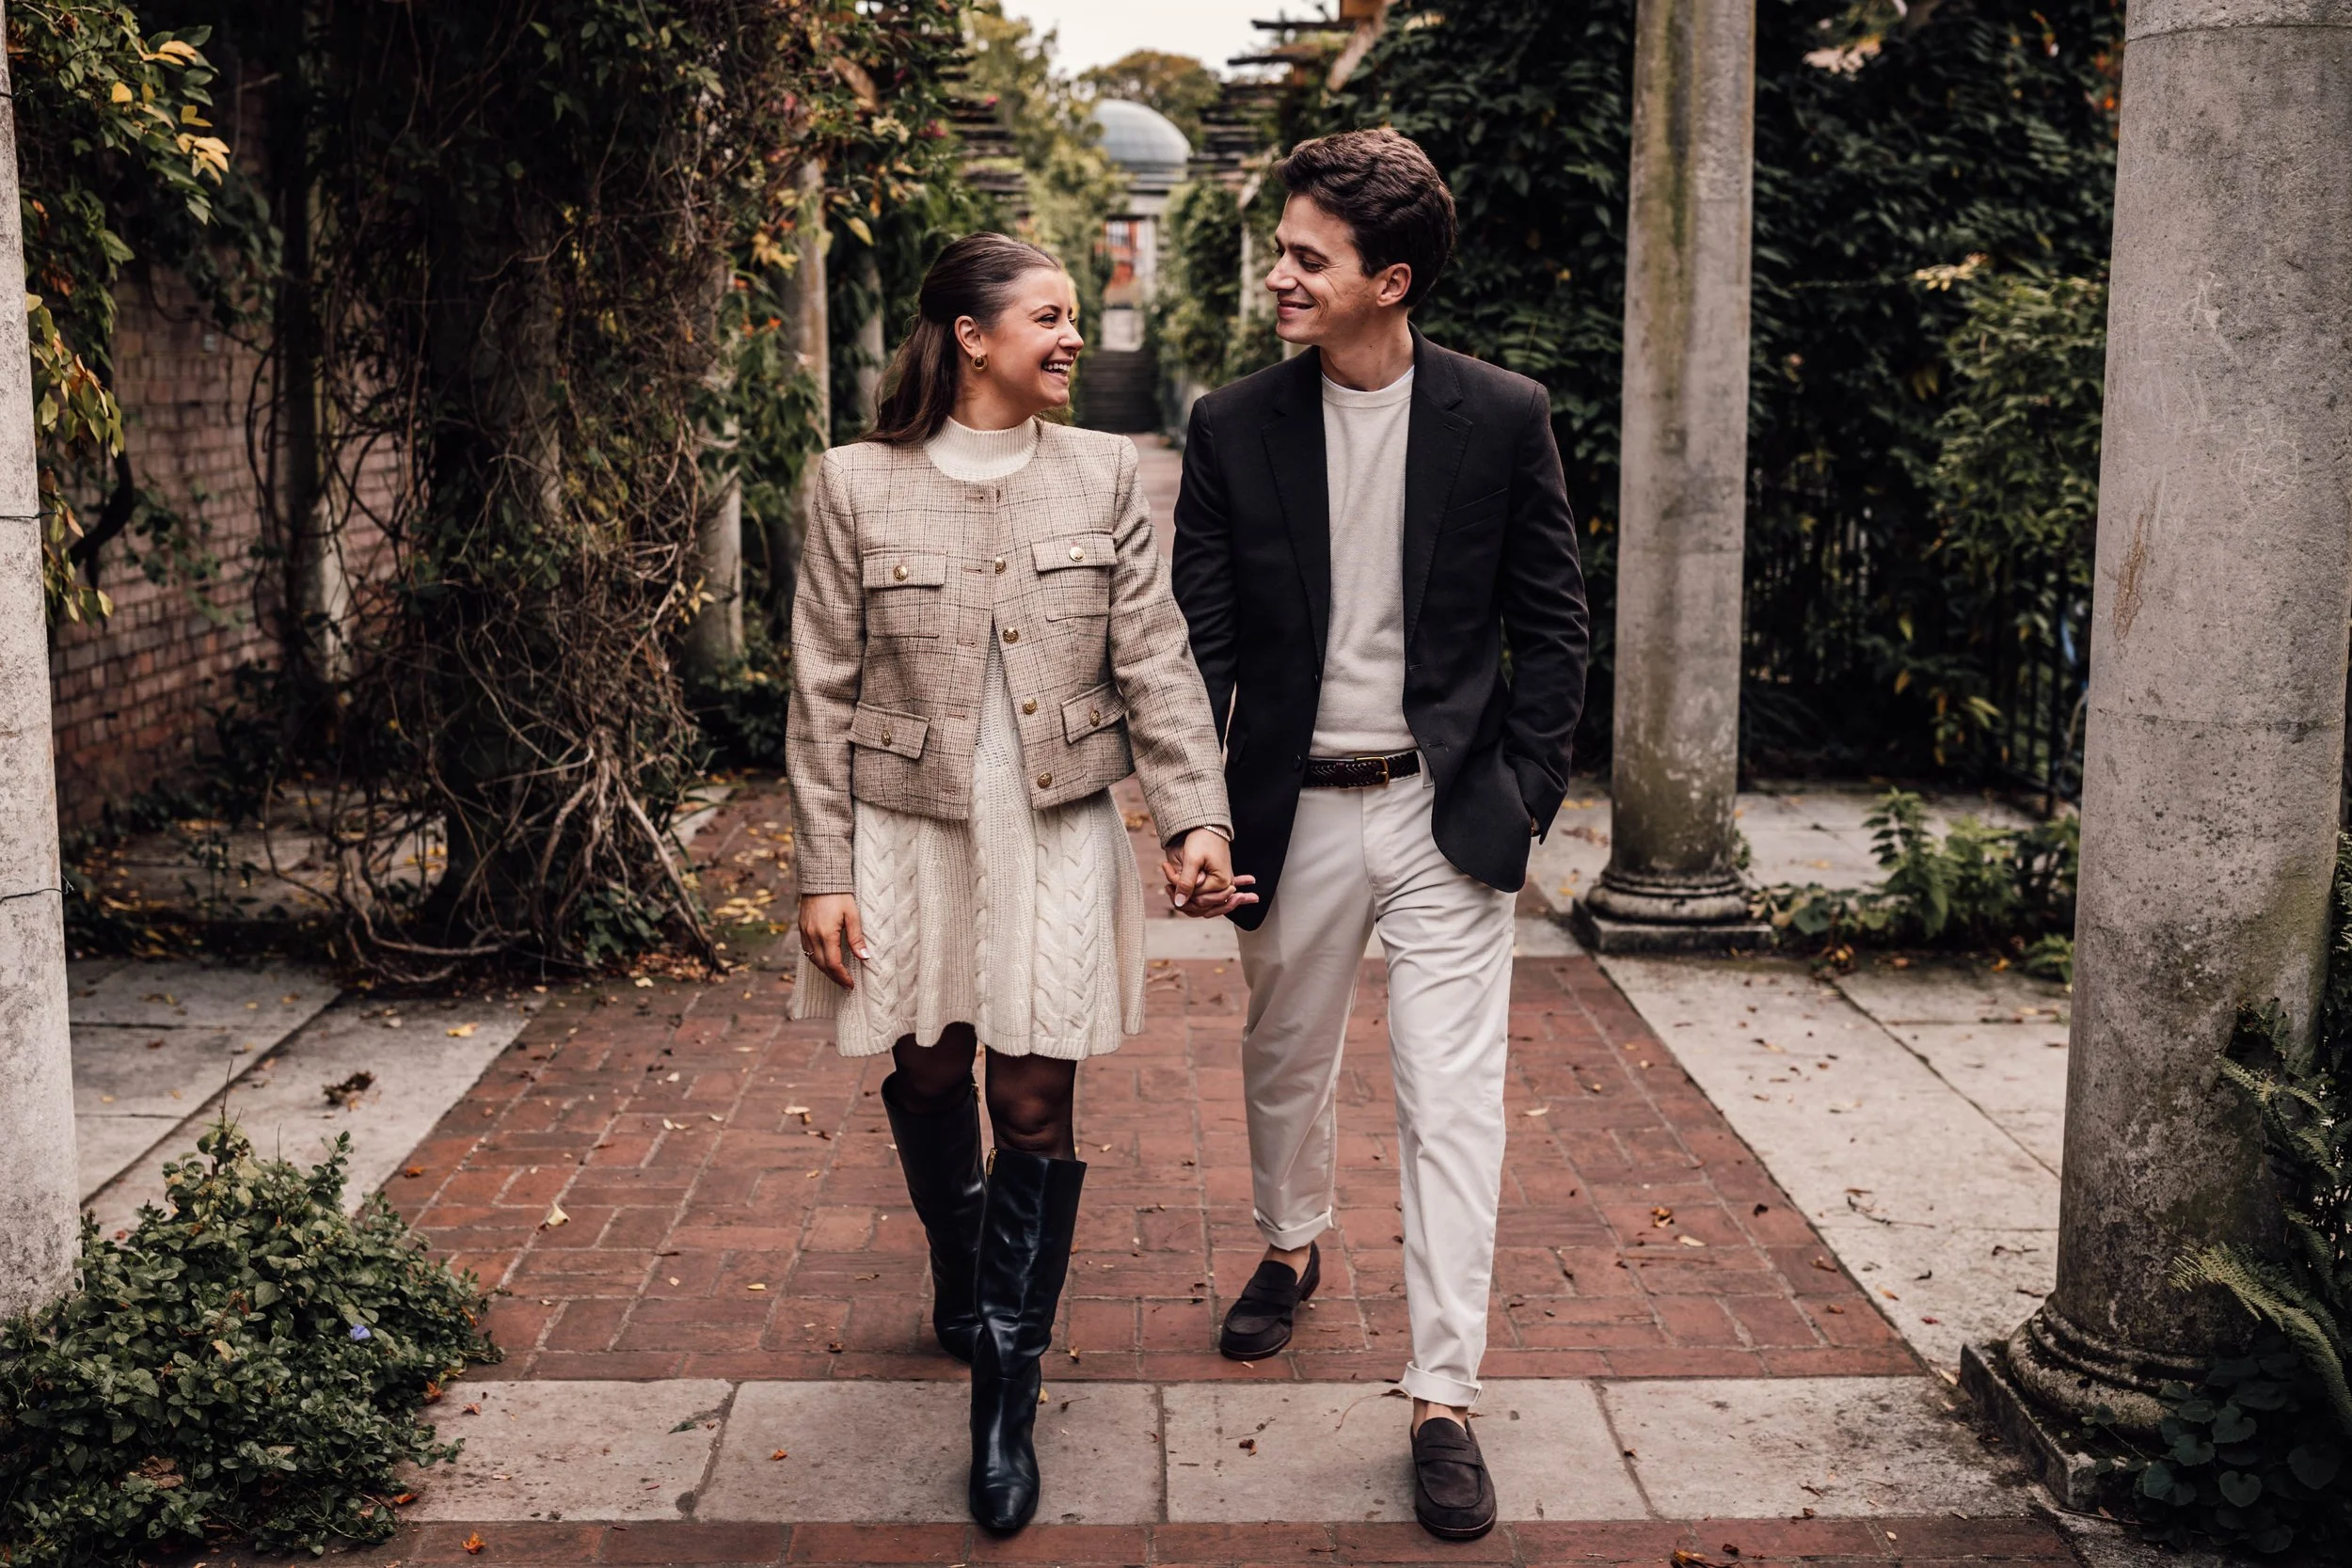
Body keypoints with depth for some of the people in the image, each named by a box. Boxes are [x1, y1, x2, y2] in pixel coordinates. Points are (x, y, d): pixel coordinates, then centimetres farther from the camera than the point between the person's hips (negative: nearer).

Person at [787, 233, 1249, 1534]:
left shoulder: (1103, 475, 1)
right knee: (927, 1080, 14)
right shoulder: (857, 486, -3)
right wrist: (824, 873, -4)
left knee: (1035, 1107, -1)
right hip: (909, 832, 0)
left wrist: (1196, 818, -11)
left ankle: (1006, 1399, 9)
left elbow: (1155, 661, -1)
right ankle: (961, 1274, 44)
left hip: (1058, 834, 0)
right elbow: (825, 696, -2)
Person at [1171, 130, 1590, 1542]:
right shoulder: (1234, 426, -1)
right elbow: (1200, 633, 2)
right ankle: (1294, 1249, 48)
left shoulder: (1505, 418, -5)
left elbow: (1553, 621, 2)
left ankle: (1445, 1398, 6)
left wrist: (1525, 790, -5)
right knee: (1286, 1061, 20)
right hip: (1295, 804, 2)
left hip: (1447, 805, -2)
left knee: (1454, 1103, -3)